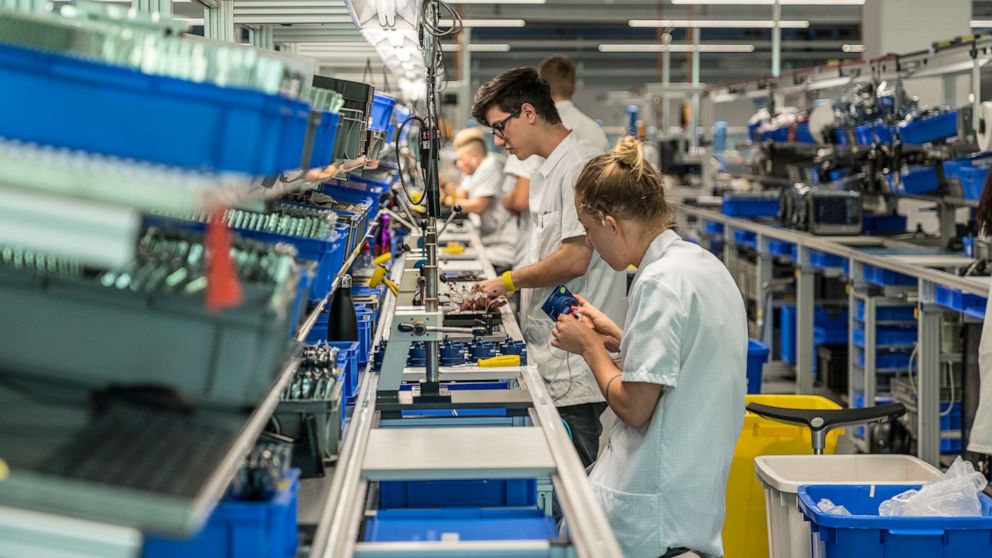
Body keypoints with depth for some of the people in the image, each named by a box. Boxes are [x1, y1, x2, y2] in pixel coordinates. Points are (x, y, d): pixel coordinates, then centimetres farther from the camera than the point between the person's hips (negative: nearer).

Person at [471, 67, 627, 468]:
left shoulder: (579, 165, -13)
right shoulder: (546, 173, 18)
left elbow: (574, 259, -19)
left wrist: (508, 280, -8)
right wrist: (504, 293, 12)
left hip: (574, 370, -10)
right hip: (551, 360, 10)